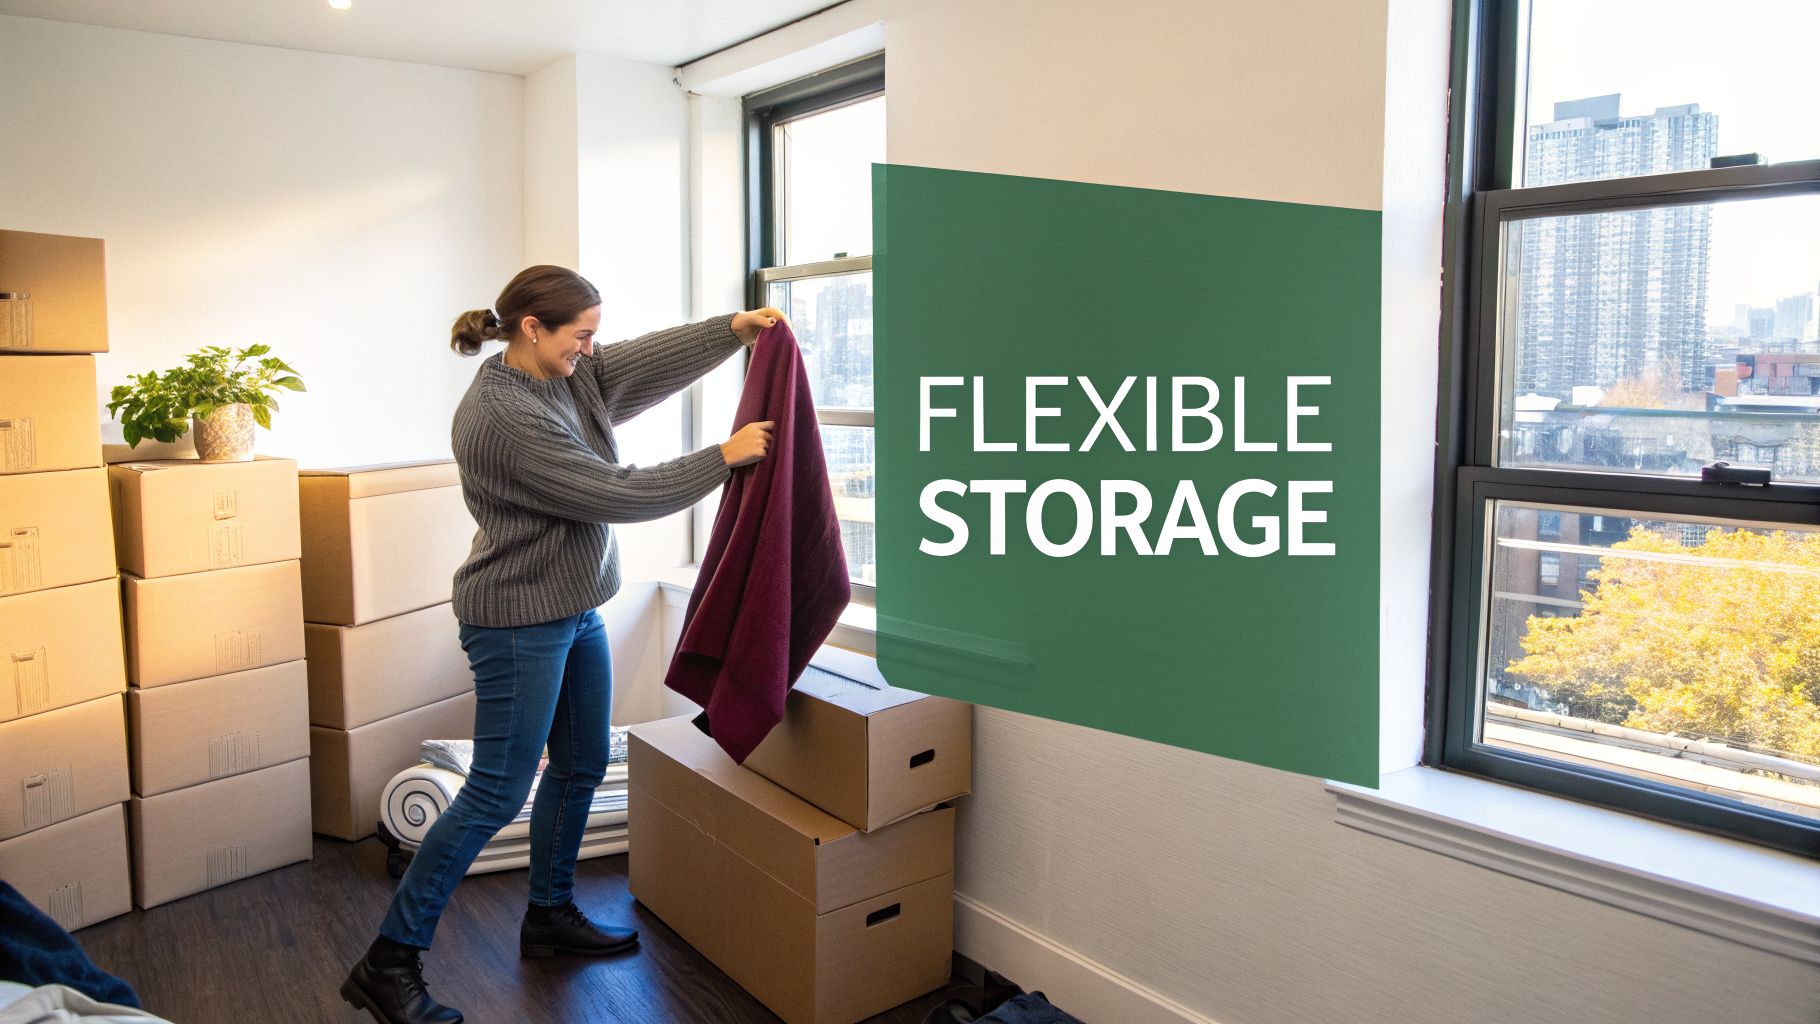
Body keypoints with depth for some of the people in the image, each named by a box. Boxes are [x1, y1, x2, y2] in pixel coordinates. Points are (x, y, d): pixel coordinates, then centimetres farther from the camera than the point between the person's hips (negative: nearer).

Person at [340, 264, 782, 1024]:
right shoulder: (501, 417, -25)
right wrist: (722, 458, -18)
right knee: (498, 793, -3)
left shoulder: (570, 376, 2)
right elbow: (615, 495, -25)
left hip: (577, 611, 9)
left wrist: (734, 329, -10)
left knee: (582, 767, 18)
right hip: (520, 622, -9)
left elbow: (651, 359, 3)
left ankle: (551, 915, 36)